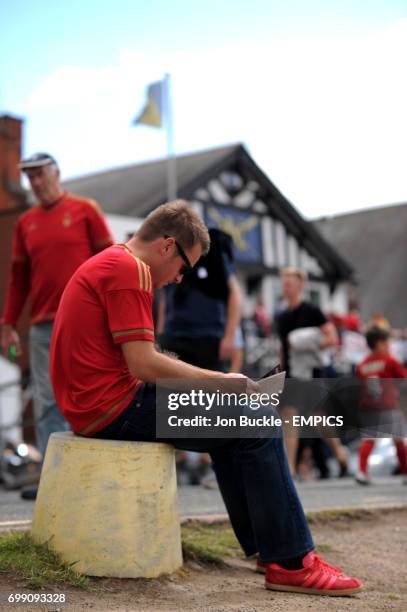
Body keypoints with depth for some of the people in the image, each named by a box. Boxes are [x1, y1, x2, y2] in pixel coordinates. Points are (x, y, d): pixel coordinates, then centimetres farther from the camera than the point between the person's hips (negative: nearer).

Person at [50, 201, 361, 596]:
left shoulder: (107, 263, 19)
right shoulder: (130, 270, -14)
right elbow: (143, 363, -21)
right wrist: (220, 380, -9)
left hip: (92, 403, 11)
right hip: (113, 406, -11)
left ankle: (264, 546, 21)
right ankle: (290, 564, -4)